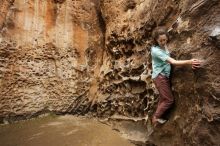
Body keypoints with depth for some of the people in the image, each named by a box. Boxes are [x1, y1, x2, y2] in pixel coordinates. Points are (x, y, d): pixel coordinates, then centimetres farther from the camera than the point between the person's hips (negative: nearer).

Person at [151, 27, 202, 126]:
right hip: (160, 77, -8)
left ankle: (157, 117, 30)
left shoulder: (164, 46, 5)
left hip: (165, 76, 8)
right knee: (169, 100, -2)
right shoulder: (156, 50, -23)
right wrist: (189, 62, -33)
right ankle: (155, 117, 13)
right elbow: (173, 62, -28)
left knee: (163, 99, 16)